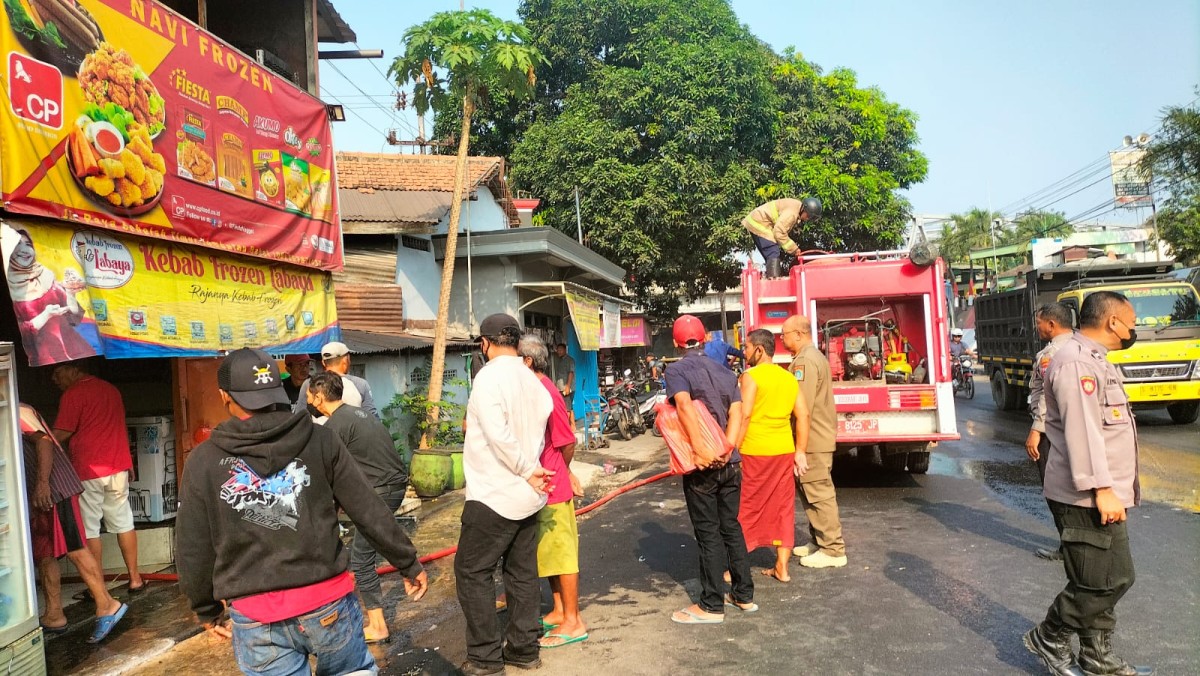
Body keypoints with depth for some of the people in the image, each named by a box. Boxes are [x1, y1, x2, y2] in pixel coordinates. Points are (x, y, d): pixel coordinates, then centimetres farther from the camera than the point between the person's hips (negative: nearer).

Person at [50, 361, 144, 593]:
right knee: (123, 523, 12)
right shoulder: (111, 389, 12)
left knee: (89, 529, 4)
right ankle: (135, 578, 15)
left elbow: (59, 435, -13)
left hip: (88, 471, -6)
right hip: (118, 466, 6)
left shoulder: (73, 394, -10)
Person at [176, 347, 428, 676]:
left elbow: (192, 551, 3)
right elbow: (370, 511, -2)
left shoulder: (203, 461, -3)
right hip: (328, 604, 0)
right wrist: (409, 563, 9)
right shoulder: (320, 440, -4)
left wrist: (207, 609, 18)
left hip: (256, 619, 0)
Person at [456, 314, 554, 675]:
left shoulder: (489, 376, -15)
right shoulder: (532, 380, 7)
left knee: (471, 571, 4)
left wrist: (526, 471, -13)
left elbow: (498, 435, -23)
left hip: (494, 494, -7)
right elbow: (537, 434, 7)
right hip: (527, 494, 8)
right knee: (522, 572, 14)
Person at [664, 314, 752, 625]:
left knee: (708, 533, 3)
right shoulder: (725, 372, 10)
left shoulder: (677, 371, -8)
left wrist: (700, 450, -28)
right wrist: (726, 448, -12)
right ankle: (744, 595, 26)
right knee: (731, 527, 17)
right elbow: (736, 413, -2)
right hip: (730, 463, 6)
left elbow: (685, 406, -26)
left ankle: (712, 605, 12)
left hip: (702, 467, -6)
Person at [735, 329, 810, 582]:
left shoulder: (751, 376, -10)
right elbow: (803, 415, 6)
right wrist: (800, 452, 10)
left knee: (745, 509, 5)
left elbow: (744, 415, -18)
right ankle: (782, 568, 18)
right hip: (784, 452, 6)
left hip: (754, 453, -6)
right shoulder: (789, 378, 8)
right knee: (783, 508, 12)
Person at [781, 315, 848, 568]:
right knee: (813, 493, 17)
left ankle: (833, 550, 2)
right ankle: (819, 541, 26)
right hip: (820, 437, 11)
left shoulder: (804, 361, -18)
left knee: (819, 495, -4)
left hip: (812, 440, -11)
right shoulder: (815, 356, 16)